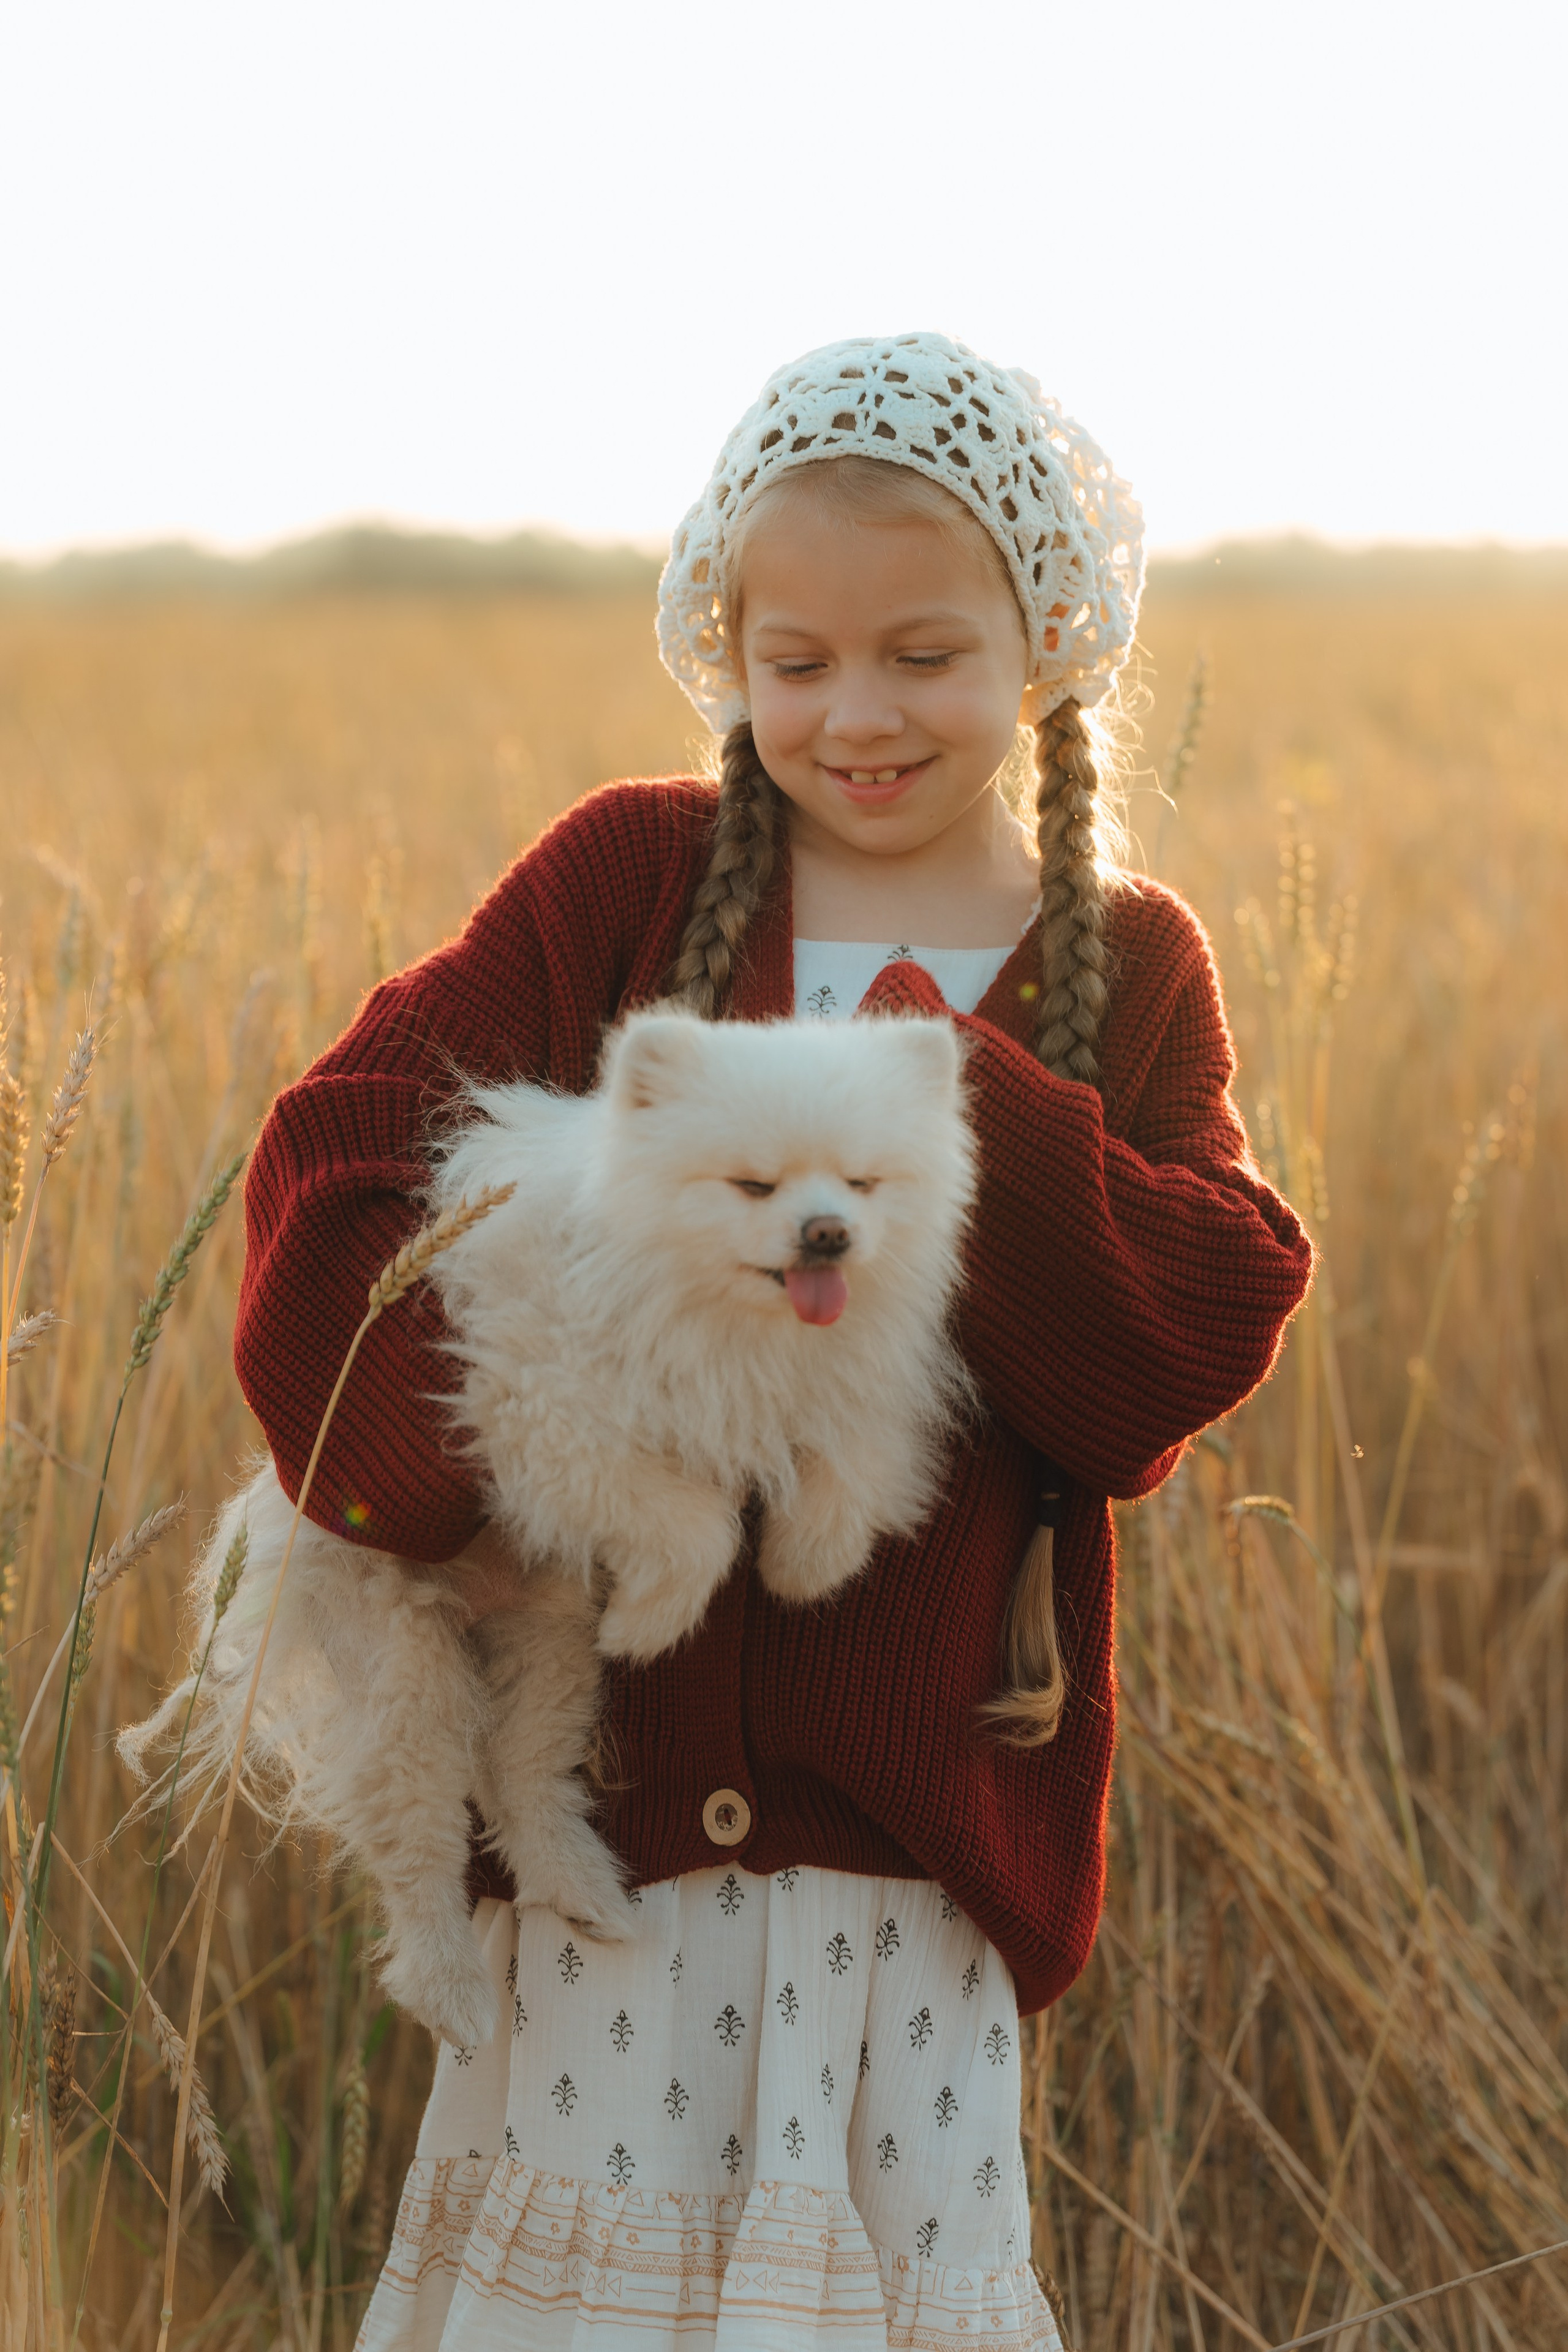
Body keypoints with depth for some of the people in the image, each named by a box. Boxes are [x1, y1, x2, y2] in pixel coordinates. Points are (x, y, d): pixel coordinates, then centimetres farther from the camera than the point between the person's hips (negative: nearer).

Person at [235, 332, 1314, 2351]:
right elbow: (347, 1154, -5)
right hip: (610, 1717, 0)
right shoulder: (627, 878, 3)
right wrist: (437, 1479, -17)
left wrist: (955, 1103, -15)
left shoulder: (1128, 973, 6)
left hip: (917, 1772, 1)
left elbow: (1194, 1342, -5)